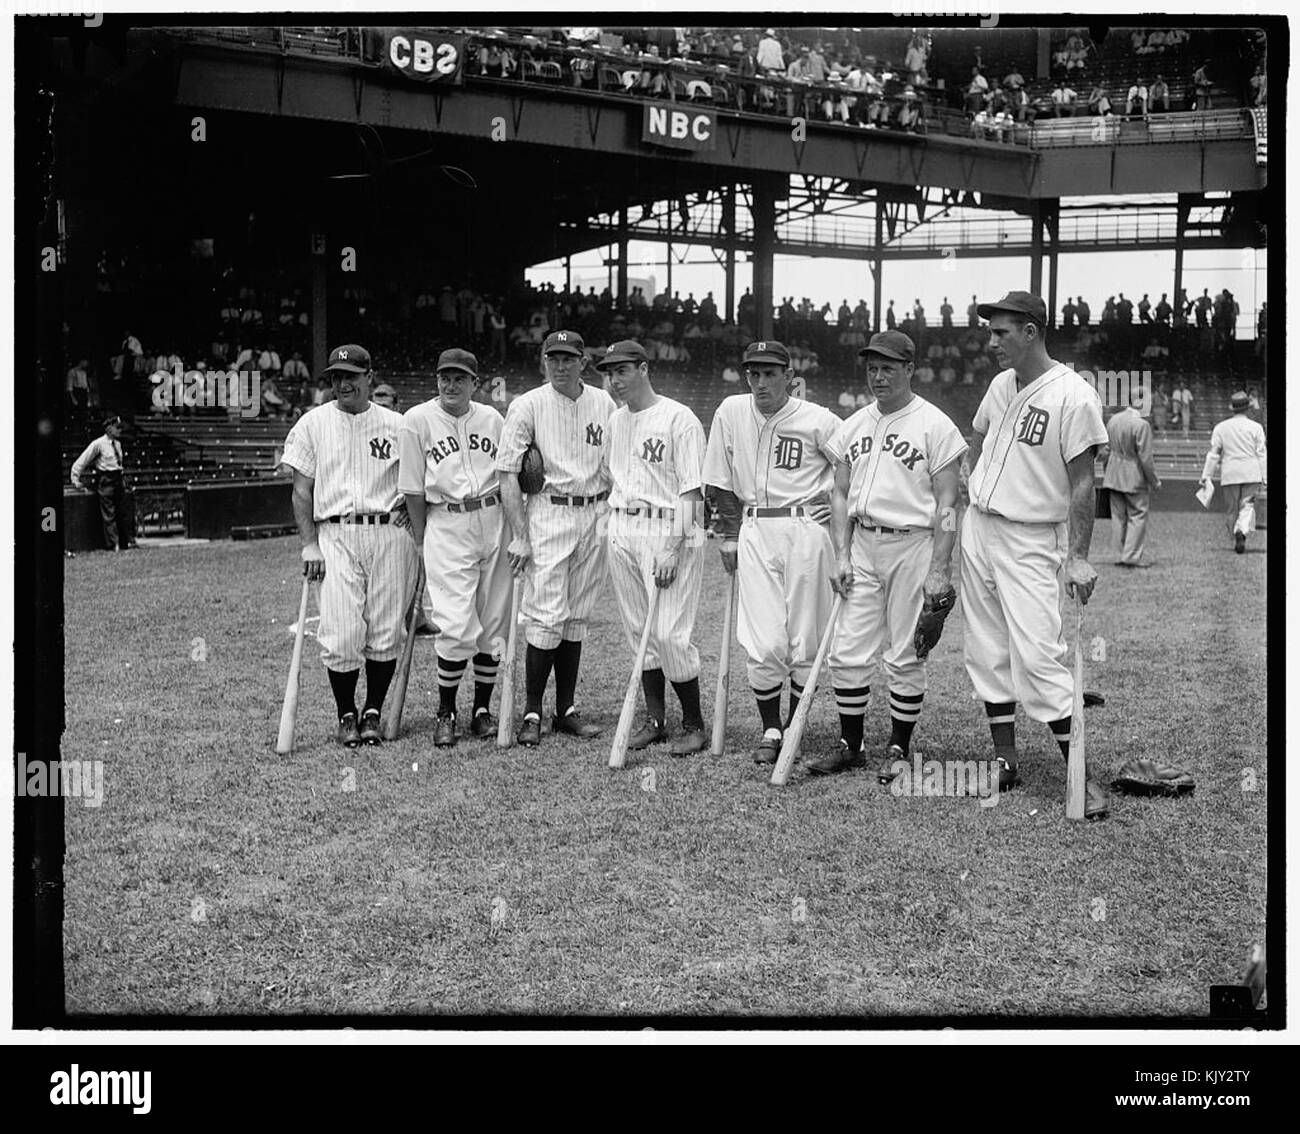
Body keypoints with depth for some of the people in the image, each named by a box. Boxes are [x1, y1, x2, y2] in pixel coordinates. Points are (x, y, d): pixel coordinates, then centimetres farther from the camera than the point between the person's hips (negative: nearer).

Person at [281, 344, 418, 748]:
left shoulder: (396, 425, 10)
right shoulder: (313, 423, 8)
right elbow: (302, 489, 6)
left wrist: (409, 500, -3)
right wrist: (309, 544, -2)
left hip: (390, 533, 1)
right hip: (336, 535, -1)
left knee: (385, 631, 1)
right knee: (341, 634, -8)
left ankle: (373, 714, 15)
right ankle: (346, 715, 9)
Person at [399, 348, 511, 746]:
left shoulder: (491, 419, 9)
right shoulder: (416, 420, 0)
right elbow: (413, 489, 1)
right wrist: (421, 542, -1)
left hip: (493, 522, 3)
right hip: (445, 527, -3)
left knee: (493, 626, 5)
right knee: (458, 629, -11)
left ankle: (482, 709, 20)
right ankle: (446, 712, 7)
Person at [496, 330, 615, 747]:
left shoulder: (604, 404, 8)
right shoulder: (527, 406, -4)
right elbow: (508, 474, -7)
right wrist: (519, 536, -13)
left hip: (595, 515, 4)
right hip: (549, 514, -4)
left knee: (577, 617, 9)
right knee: (547, 615, -9)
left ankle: (566, 711, 16)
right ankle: (532, 713, 0)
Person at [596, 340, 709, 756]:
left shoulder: (679, 419, -10)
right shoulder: (615, 420, 14)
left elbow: (692, 492, -14)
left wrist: (672, 550, -20)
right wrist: (613, 526, 12)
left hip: (668, 532, -7)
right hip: (621, 533, 7)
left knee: (669, 634, -9)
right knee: (639, 631, 10)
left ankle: (694, 724, 6)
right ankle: (655, 720, 21)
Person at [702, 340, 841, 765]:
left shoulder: (817, 421, -5)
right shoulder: (731, 412, 4)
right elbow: (719, 482, 10)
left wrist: (839, 513, -2)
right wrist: (730, 536, 8)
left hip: (806, 531, -2)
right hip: (754, 533, 2)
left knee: (804, 641, 2)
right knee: (763, 644, -4)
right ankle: (770, 731, 12)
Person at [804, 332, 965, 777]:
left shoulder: (935, 425, -5)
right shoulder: (853, 426, 12)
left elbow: (947, 503, -8)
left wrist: (940, 569, -14)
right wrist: (841, 556, 4)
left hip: (913, 544, -5)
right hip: (862, 544, 5)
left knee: (905, 656, 1)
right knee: (848, 653, 4)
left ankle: (899, 747, 13)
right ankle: (850, 745, 16)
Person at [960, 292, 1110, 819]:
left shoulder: (1074, 397, -15)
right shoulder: (1001, 384, 8)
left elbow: (1082, 482, -16)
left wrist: (1078, 557, -20)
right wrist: (974, 490, 14)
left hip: (1032, 542, -7)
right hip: (978, 528, 8)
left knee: (1038, 656, -13)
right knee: (987, 651, 10)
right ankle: (1004, 760, 21)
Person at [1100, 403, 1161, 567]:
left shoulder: (1112, 420, 3)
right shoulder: (1141, 424, -18)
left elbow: (1105, 451, 10)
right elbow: (1145, 457, -17)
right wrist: (1154, 481, -7)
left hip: (1113, 478, 6)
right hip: (1135, 479, -6)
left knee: (1119, 517, 11)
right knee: (1137, 515, 2)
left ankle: (1123, 555, 16)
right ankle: (1132, 556, -2)